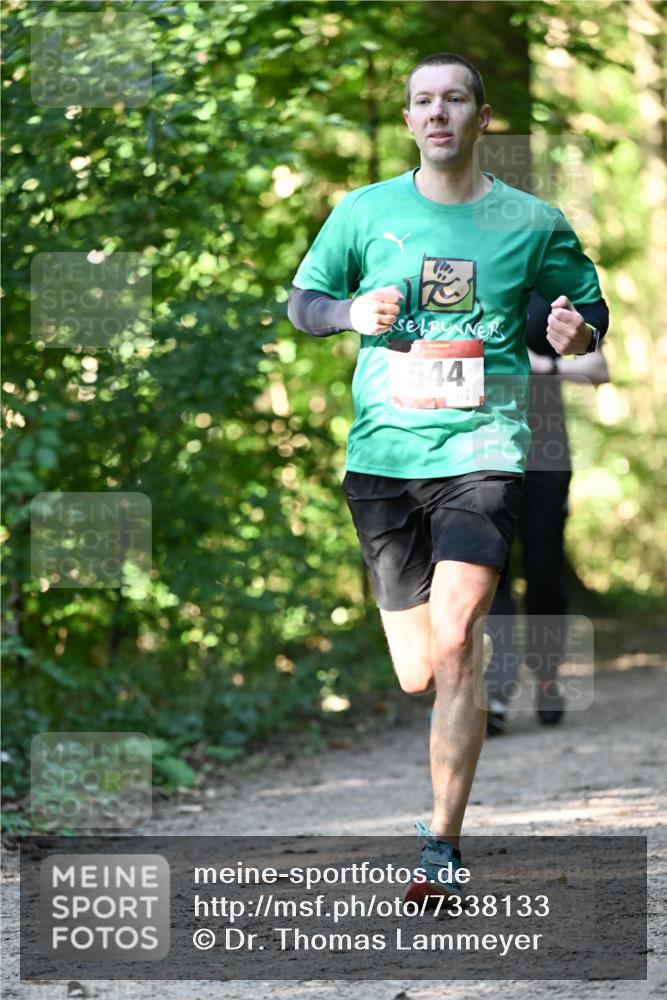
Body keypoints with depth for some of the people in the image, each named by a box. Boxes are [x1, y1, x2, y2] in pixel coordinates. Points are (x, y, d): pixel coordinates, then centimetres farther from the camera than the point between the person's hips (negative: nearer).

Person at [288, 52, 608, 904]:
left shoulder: (533, 224, 4)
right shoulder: (366, 212, 7)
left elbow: (590, 314, 15)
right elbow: (300, 302, 16)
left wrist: (576, 332, -8)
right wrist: (351, 311, -6)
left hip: (481, 450, -2)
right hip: (382, 452, 2)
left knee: (454, 642, -19)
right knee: (418, 677, 4)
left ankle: (443, 846, -14)